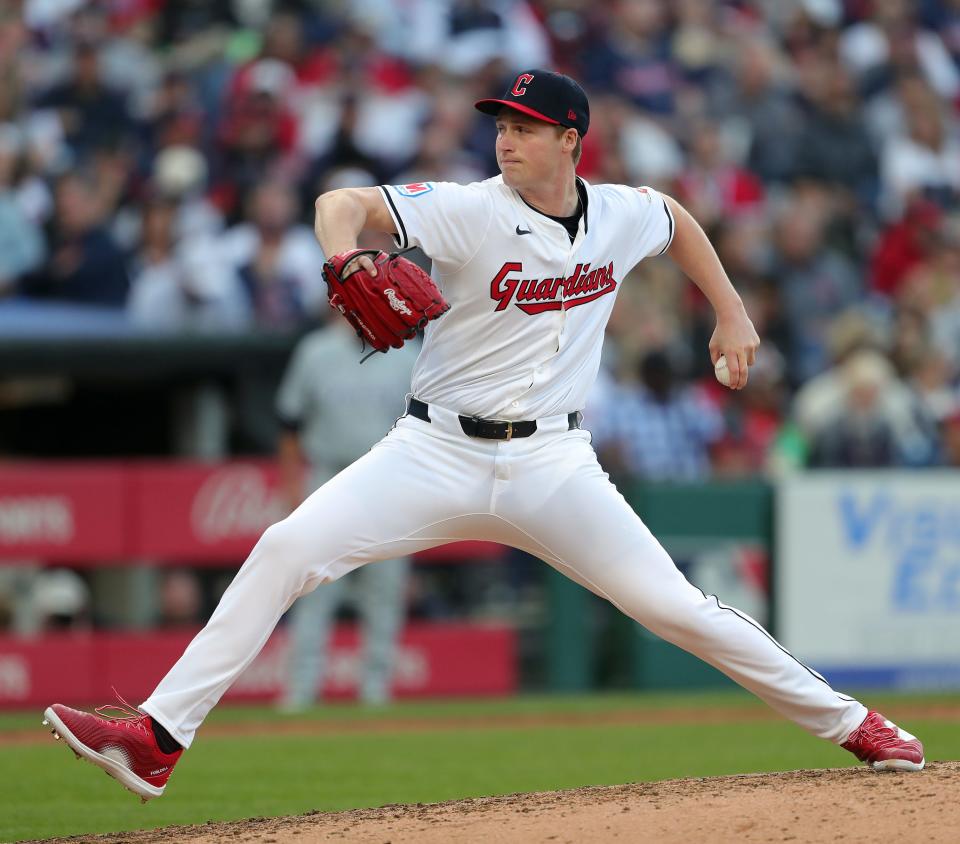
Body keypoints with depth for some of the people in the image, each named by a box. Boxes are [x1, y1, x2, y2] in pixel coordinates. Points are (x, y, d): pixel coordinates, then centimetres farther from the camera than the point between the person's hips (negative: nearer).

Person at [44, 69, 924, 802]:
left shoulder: (622, 215, 1)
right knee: (287, 549, -17)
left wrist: (733, 314, 22)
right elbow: (345, 201, -22)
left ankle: (848, 722, 12)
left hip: (551, 465, 1)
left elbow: (678, 221, 26)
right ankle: (156, 740, -18)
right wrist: (344, 250, -44)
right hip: (438, 452, -1)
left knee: (671, 604, -6)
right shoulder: (471, 212, -11)